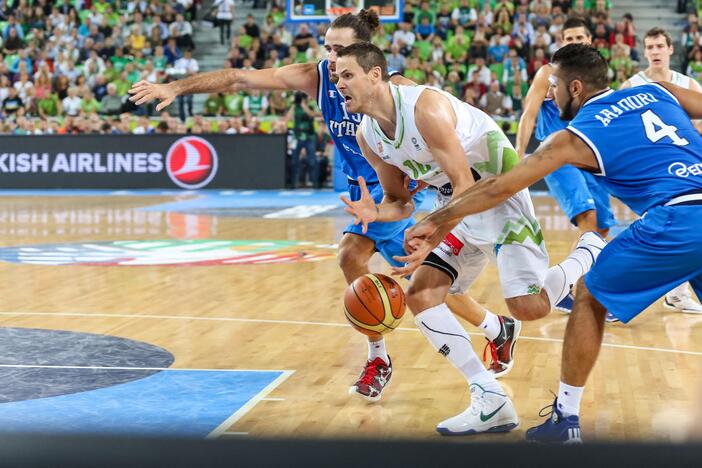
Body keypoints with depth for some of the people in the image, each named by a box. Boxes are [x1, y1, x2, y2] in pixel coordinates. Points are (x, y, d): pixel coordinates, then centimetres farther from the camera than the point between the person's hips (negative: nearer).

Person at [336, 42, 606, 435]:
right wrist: (375, 212, -16)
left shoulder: (425, 106, -24)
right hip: (458, 207, 8)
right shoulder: (367, 136, 1)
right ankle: (491, 402, -1)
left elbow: (465, 185, -25)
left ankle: (593, 251, 12)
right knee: (421, 295, -4)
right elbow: (399, 202, 8)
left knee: (528, 306, -18)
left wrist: (430, 241, -32)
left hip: (498, 194, -8)